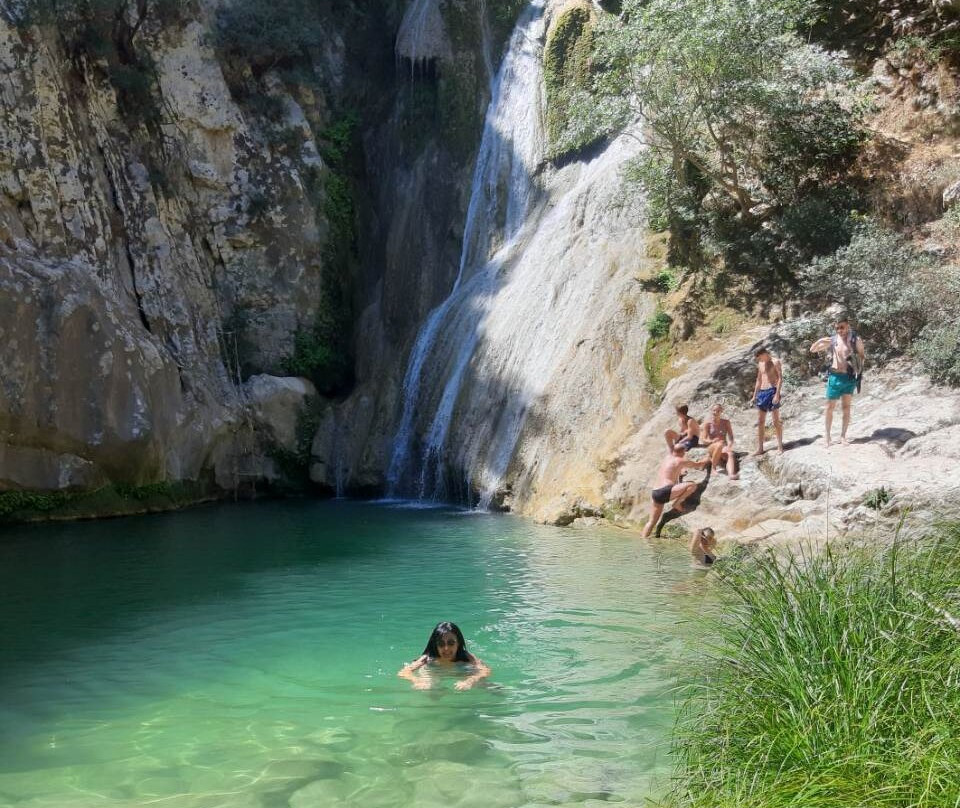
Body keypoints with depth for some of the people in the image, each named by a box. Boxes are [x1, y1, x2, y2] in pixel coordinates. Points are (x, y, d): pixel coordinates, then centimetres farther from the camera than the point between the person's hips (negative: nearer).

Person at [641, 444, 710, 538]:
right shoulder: (680, 461, 2)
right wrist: (708, 459, 32)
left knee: (652, 521, 14)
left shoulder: (667, 458, 20)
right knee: (693, 485, -11)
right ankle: (677, 503, -6)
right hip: (665, 491, -8)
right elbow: (698, 464, 14)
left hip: (655, 493, 8)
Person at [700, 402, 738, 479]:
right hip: (711, 448, -2)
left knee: (730, 454, -35)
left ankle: (732, 474, -60)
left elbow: (731, 437, 1)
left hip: (724, 447, 2)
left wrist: (729, 446, -20)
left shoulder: (726, 422, 5)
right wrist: (712, 441, -26)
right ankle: (714, 467, -23)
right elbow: (703, 440, -5)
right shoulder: (707, 423, -1)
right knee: (719, 445, -38)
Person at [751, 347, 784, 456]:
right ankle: (760, 448, 7)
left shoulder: (775, 362, -4)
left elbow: (780, 378, -11)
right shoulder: (760, 364, 16)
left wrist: (777, 394, -19)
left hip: (772, 391, -7)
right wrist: (754, 395, 17)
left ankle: (780, 446, 2)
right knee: (760, 422, 4)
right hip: (762, 392, 7)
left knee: (776, 420, -5)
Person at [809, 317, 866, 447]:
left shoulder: (856, 340, -3)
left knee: (846, 407, 6)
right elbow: (812, 350, 2)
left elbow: (863, 356, 6)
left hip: (850, 377, -1)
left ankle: (843, 436, 14)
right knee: (830, 407, 3)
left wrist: (855, 357, -15)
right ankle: (827, 436, 11)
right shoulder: (832, 340, 1)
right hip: (835, 376, 1)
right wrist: (820, 341, -16)